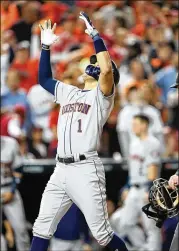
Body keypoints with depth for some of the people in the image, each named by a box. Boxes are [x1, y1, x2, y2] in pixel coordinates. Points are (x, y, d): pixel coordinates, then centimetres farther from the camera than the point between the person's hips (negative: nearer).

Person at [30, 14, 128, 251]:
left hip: (86, 170, -7)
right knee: (41, 228, 3)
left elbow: (108, 68, -19)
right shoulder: (68, 92, 21)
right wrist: (46, 46, 21)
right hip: (61, 170, 7)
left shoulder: (102, 95, 0)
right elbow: (44, 79, 30)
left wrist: (94, 34, -15)